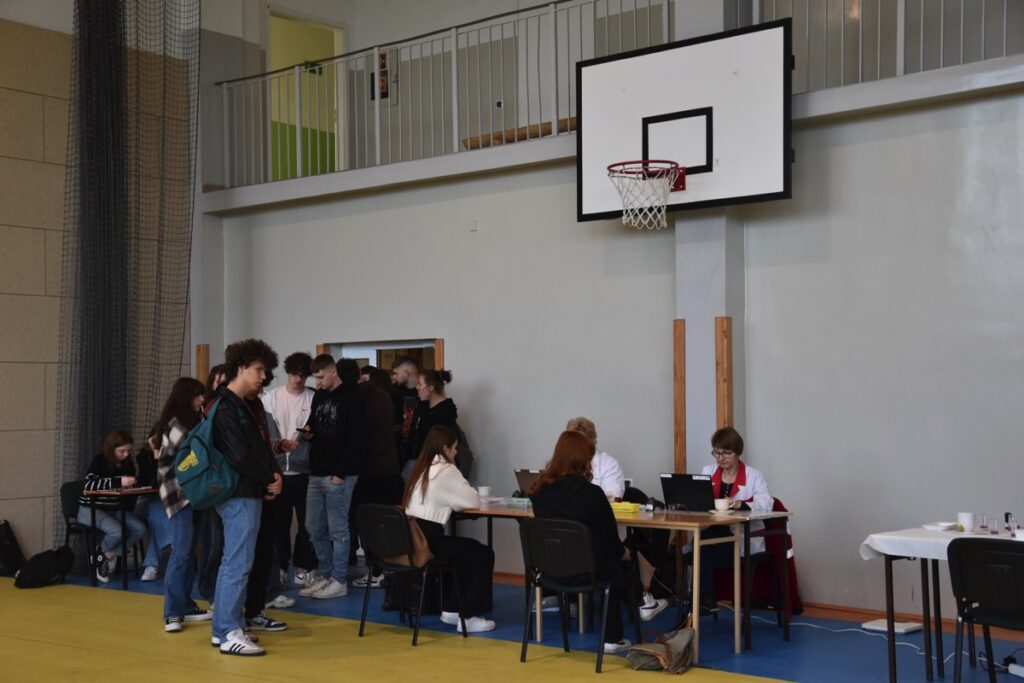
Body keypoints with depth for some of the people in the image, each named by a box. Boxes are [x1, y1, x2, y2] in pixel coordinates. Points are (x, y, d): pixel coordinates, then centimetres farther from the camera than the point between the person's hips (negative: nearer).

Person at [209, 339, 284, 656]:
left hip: (250, 493, 10)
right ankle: (230, 633, -3)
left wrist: (274, 476, 0)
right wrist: (269, 481, -8)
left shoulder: (242, 406, 17)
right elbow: (240, 456, -20)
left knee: (232, 562, 13)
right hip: (241, 495, -10)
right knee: (238, 564, -8)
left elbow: (261, 448, 17)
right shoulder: (226, 408, -13)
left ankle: (223, 628, 21)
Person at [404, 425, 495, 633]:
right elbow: (473, 501, -2)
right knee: (484, 555, 6)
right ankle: (468, 617, 5)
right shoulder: (446, 471, -8)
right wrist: (462, 497, 17)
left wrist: (456, 501, 16)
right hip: (427, 542, -9)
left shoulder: (421, 468, 17)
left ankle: (451, 609, 30)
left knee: (464, 551, 30)